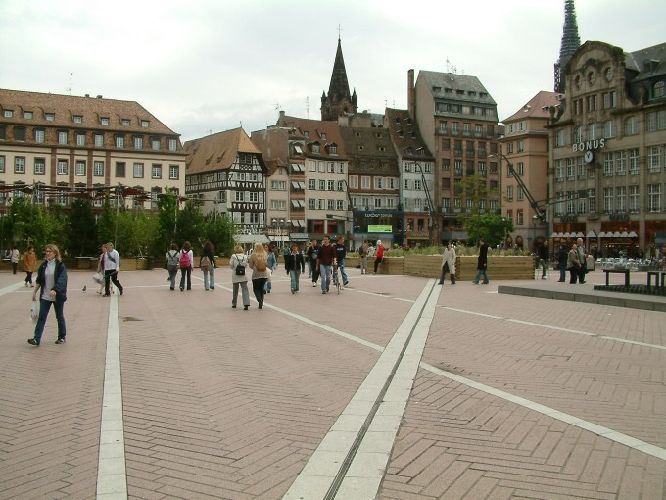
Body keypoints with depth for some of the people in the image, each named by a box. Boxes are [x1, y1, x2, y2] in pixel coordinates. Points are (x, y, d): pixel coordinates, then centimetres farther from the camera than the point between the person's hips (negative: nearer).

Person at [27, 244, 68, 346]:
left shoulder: (60, 265, -10)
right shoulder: (44, 265, 5)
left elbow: (61, 280, -21)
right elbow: (39, 280, 12)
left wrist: (54, 290, -34)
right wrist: (35, 292, 10)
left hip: (57, 296, -4)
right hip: (45, 296, 4)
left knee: (60, 316, 9)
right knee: (41, 317, -2)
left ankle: (62, 337, 23)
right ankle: (36, 339, -4)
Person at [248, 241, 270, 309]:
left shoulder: (253, 255, -11)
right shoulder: (265, 254, -2)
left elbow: (251, 266, -3)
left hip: (256, 275, -3)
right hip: (264, 274, 3)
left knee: (256, 288, 11)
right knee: (261, 288, 17)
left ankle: (260, 300, -12)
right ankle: (261, 303, 15)